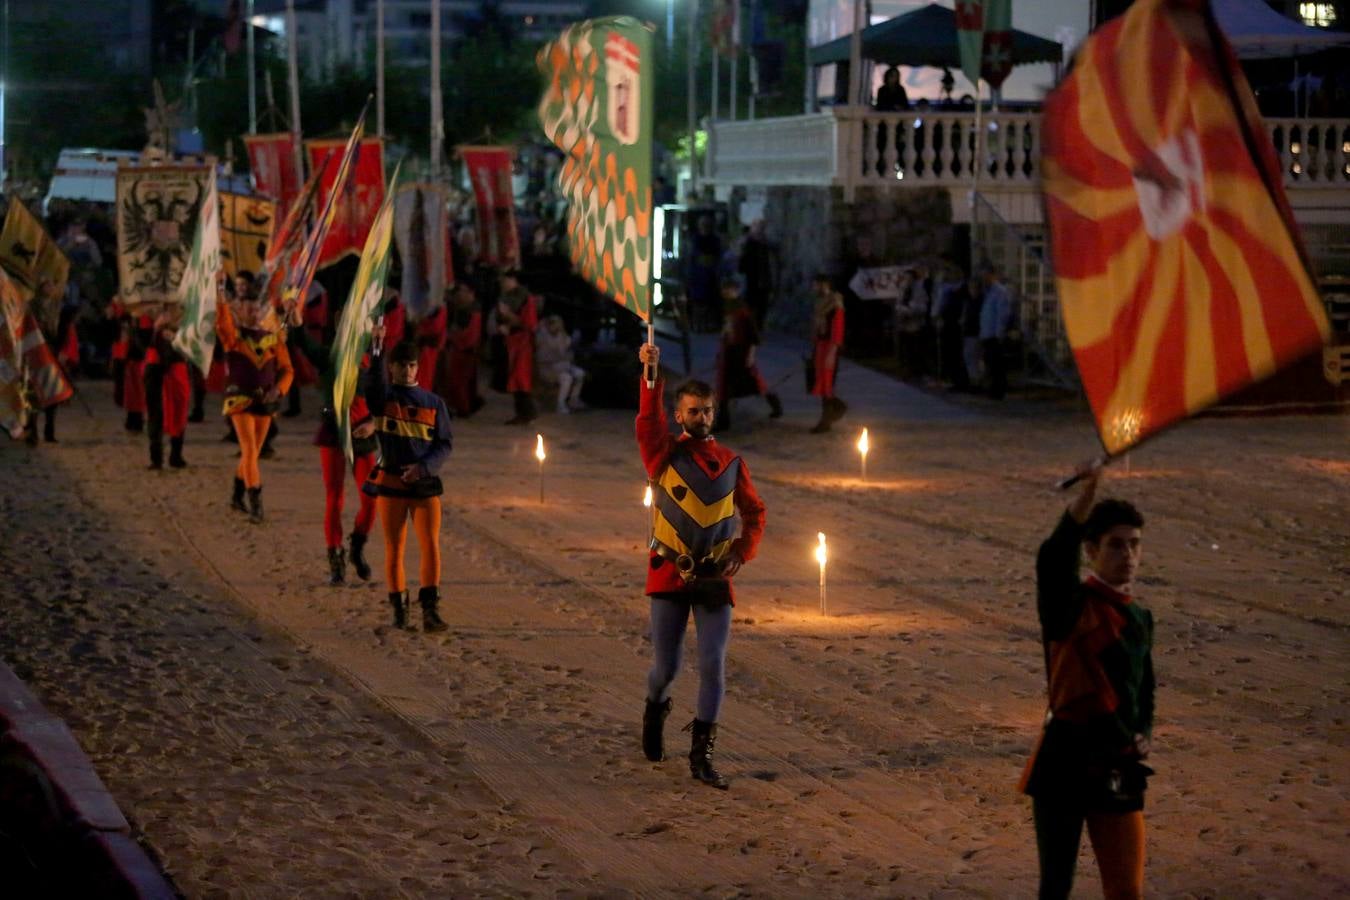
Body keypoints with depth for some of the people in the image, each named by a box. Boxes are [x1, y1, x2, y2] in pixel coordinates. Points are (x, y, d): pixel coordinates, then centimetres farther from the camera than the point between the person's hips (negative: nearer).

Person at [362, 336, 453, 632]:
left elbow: (444, 445, 4)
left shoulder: (434, 403, 6)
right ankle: (399, 608, 17)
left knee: (431, 546, -11)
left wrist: (423, 467, -14)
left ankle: (430, 610, -12)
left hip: (425, 484, 1)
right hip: (390, 484, -1)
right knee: (394, 549, 5)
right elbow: (373, 380, -22)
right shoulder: (382, 397, 2)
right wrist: (377, 348, -38)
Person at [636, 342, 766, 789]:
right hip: (670, 576, -1)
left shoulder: (732, 463, 7)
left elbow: (754, 513, 14)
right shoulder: (664, 455, 1)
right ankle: (656, 708, 37)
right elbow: (648, 421, -16)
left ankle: (701, 756, 2)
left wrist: (742, 554, -2)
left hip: (716, 580, 1)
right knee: (665, 666, 1)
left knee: (713, 666, -5)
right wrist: (651, 376, -30)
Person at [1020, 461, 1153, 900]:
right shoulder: (1071, 605, -7)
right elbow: (1053, 560, -30)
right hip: (1065, 763, -5)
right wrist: (1087, 494, -44)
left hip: (1119, 772, 5)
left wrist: (1142, 735, 4)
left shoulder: (1140, 619, 13)